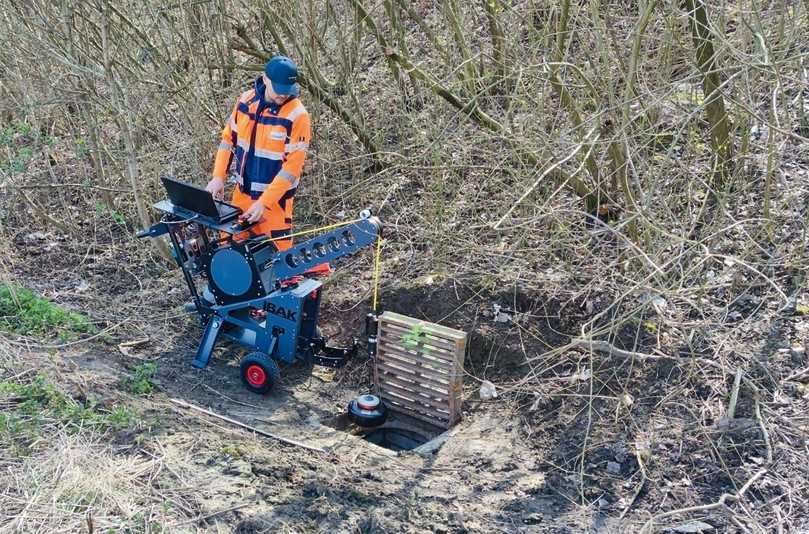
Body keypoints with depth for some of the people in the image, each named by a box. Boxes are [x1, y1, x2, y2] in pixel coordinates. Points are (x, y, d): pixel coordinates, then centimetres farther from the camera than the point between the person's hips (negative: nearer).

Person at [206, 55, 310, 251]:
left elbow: (292, 167, -21)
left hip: (275, 197, -5)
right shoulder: (246, 100, -3)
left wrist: (264, 203, -23)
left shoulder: (297, 115, -20)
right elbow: (229, 138, 9)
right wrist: (218, 177, 0)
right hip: (242, 191, 6)